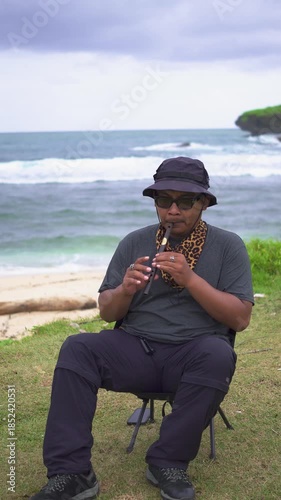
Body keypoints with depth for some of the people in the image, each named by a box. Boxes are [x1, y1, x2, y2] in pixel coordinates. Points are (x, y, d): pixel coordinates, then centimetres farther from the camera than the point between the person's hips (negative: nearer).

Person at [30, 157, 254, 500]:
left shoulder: (228, 246, 2)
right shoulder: (134, 243, 8)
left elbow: (240, 319, -6)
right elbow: (107, 312, 10)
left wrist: (190, 279, -18)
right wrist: (125, 289, -13)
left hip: (195, 354, -2)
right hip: (137, 348, 2)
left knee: (218, 354, -35)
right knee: (77, 348, -23)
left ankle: (167, 462, -18)